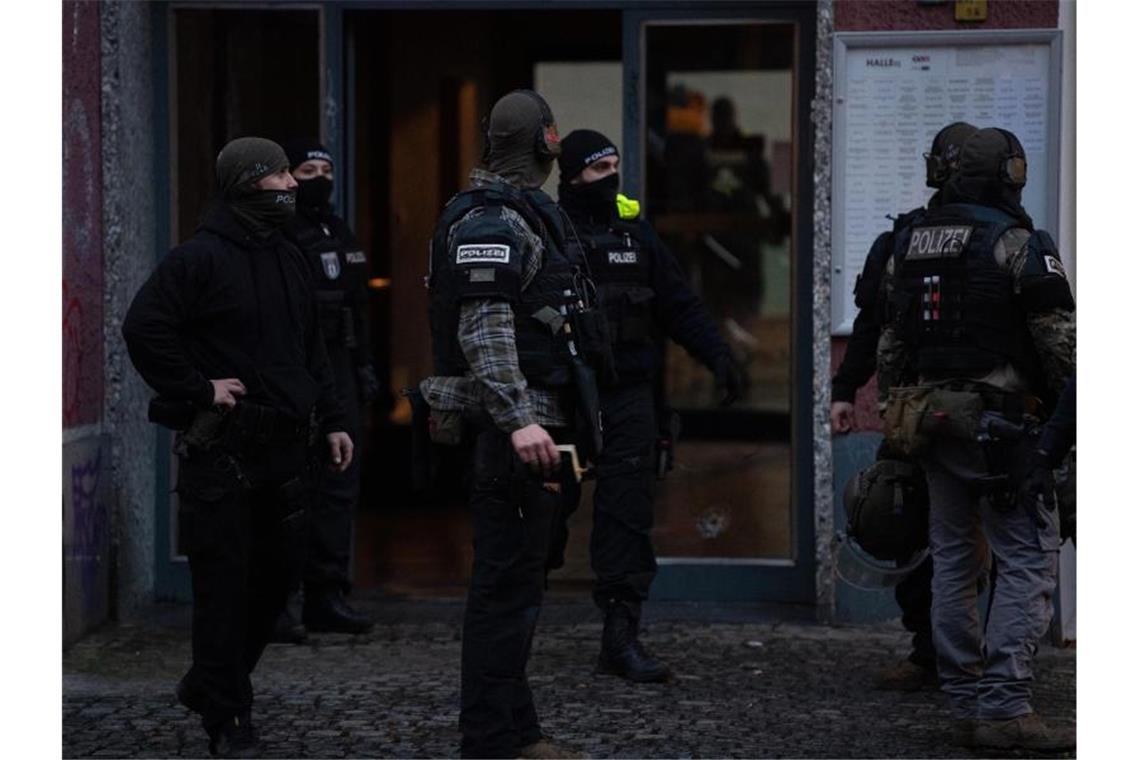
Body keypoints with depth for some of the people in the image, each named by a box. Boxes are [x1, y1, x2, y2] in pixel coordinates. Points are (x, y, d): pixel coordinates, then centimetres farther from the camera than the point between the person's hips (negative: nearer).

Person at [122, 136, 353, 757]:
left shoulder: (288, 261, 16)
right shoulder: (199, 259, -10)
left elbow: (311, 351, 23)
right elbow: (143, 328, -16)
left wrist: (330, 421, 17)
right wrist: (196, 390, -15)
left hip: (284, 449, 8)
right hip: (220, 451, -8)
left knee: (274, 577, 11)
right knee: (225, 583, -4)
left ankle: (208, 686, 28)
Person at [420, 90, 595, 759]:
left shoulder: (524, 215, 20)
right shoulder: (491, 221, -13)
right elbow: (484, 330, -22)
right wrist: (519, 421, -30)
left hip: (531, 420, 11)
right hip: (514, 423, -11)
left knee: (517, 578, 15)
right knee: (508, 582, -8)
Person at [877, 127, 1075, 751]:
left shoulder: (907, 244, 13)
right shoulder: (1017, 243, -9)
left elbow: (890, 344, 18)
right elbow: (1060, 341, -11)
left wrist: (896, 418, 24)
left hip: (927, 414, 7)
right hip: (998, 419, -7)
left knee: (954, 559, 12)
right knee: (1028, 559, -6)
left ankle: (966, 706, 14)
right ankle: (1004, 707, -14)